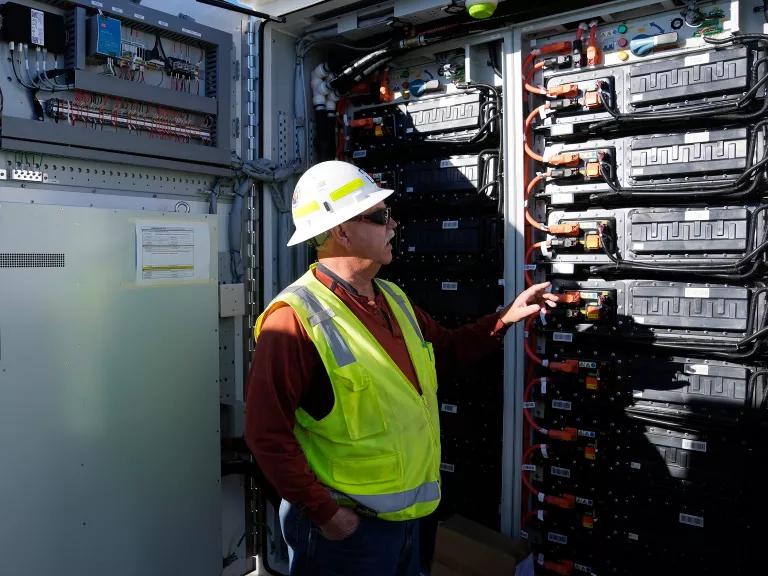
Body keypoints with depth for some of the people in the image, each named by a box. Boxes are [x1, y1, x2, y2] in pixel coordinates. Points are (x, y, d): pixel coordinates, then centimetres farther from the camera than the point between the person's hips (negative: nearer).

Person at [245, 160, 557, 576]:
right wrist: (324, 511, -19)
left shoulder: (393, 299, 5)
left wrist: (505, 318, 7)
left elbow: (446, 348, 19)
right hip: (345, 526, -8)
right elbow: (267, 432, -21)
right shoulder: (296, 318, -21)